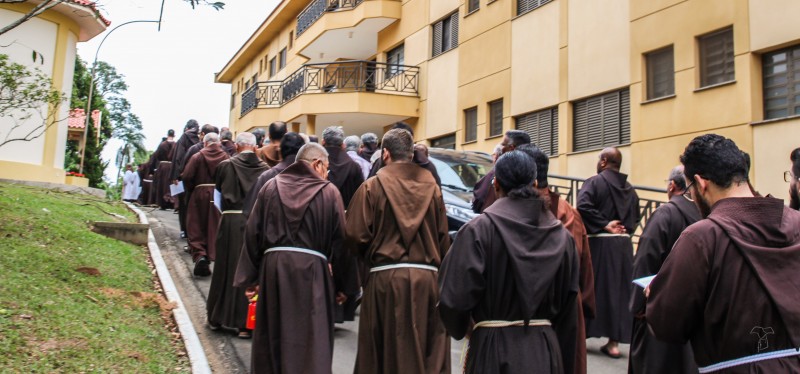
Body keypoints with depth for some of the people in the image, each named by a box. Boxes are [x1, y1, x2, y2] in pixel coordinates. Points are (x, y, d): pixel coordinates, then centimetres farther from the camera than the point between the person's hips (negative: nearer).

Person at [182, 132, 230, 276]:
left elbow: (186, 176, -10)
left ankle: (199, 255, -13)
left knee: (196, 229, 6)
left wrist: (191, 191, 6)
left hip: (200, 195, -1)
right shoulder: (226, 157, -2)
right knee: (216, 229, 11)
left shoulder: (197, 157, -5)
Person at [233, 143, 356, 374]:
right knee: (311, 341, 4)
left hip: (273, 267, 3)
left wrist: (251, 276, 10)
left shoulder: (271, 186, 7)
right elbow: (340, 240, -1)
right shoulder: (329, 191, 0)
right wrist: (341, 285, 6)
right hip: (312, 270, -3)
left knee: (271, 337, 16)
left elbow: (253, 233, 6)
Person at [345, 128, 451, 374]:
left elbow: (355, 236, -8)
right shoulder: (432, 187, 5)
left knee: (385, 352, 9)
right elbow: (443, 237, 6)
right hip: (428, 278, 3)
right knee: (432, 353, 10)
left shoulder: (372, 187, -4)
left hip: (386, 279, -2)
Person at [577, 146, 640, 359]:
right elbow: (635, 218, 15)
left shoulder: (594, 182, -7)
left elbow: (583, 206, -23)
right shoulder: (629, 189, 12)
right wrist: (622, 230, 8)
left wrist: (604, 225, -15)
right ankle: (614, 341, 10)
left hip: (599, 244, -5)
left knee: (593, 289, 5)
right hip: (623, 245, 5)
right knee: (619, 291, 8)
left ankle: (582, 334, 15)